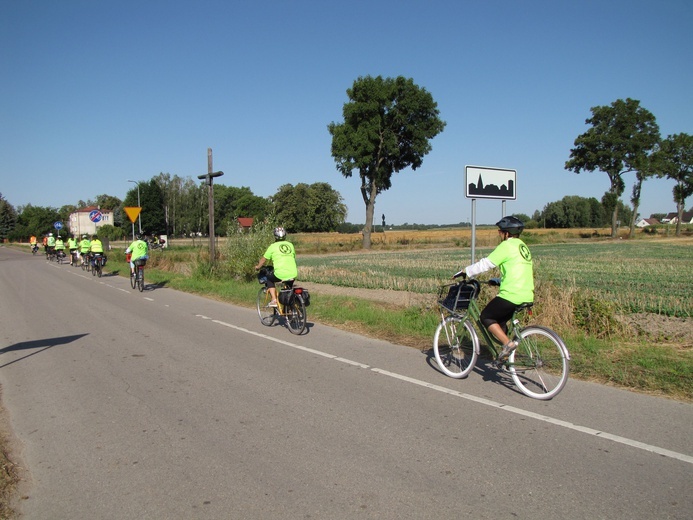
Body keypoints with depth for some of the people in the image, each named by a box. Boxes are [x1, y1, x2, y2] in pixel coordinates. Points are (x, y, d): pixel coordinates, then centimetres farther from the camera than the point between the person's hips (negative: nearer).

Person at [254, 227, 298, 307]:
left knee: (269, 279, 23)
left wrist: (257, 267, 31)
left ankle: (274, 300, 11)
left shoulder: (273, 246, 4)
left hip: (280, 275, -4)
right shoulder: (290, 245, 15)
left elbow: (264, 259, 13)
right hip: (293, 274, 4)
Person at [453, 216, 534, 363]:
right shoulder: (523, 246, 19)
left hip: (511, 295, -9)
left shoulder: (507, 246, -8)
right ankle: (506, 357, 20)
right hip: (527, 296, 9)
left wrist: (464, 272, -2)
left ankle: (508, 343, -9)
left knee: (486, 317, 5)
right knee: (499, 321, 22)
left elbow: (485, 264, -10)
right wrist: (498, 280, 34)